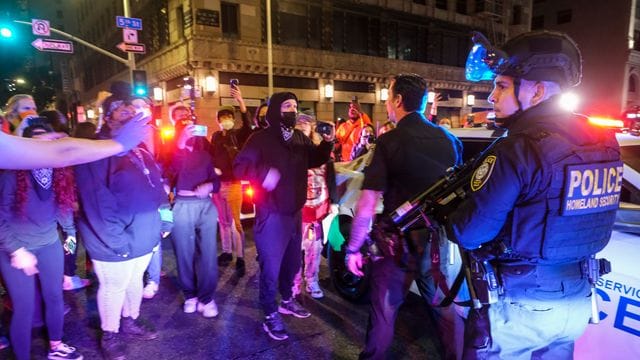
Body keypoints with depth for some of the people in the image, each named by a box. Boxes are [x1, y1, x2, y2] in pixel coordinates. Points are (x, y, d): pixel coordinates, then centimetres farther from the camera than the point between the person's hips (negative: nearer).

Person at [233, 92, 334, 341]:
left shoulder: (300, 138, 6)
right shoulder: (261, 139, -13)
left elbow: (314, 160, 18)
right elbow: (240, 167, -18)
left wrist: (327, 143, 0)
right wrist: (263, 173, -37)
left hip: (295, 211, 7)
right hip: (271, 215, -7)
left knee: (292, 262, 21)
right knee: (271, 268, 4)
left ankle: (287, 301, 43)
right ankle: (270, 316, 21)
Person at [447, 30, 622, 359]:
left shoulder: (517, 150, -24)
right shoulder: (604, 142, 1)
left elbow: (468, 233, -21)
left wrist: (445, 216, 0)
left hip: (519, 306, -7)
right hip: (577, 302, 8)